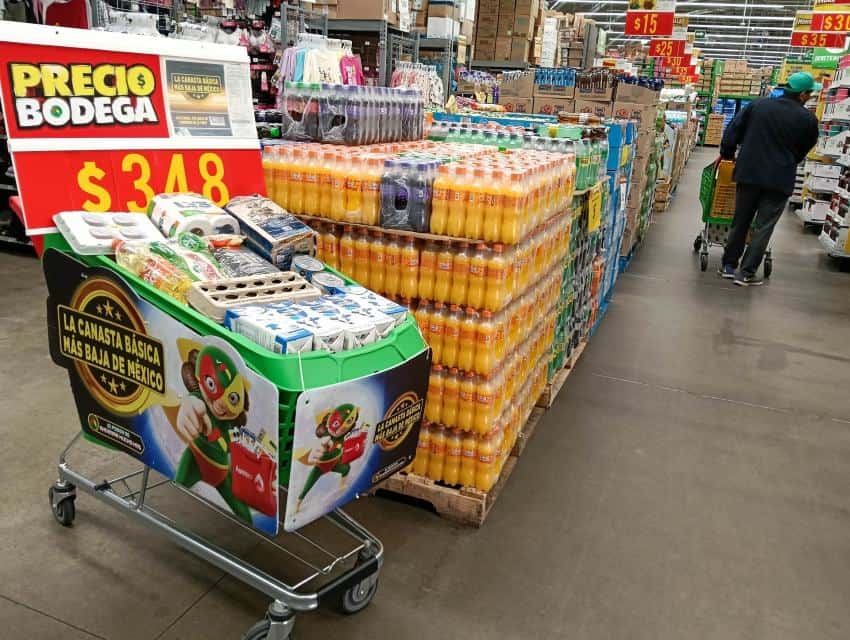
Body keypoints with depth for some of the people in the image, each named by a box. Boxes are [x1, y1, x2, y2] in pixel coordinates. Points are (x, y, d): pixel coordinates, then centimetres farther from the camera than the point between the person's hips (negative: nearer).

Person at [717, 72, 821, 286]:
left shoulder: (758, 105, 0)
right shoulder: (808, 120, -4)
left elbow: (733, 130, 3)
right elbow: (802, 152, 9)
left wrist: (726, 153, 18)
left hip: (749, 173, 3)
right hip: (780, 180, -3)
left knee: (740, 221, 14)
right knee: (763, 227, 4)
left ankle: (729, 265, 20)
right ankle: (746, 273, 3)